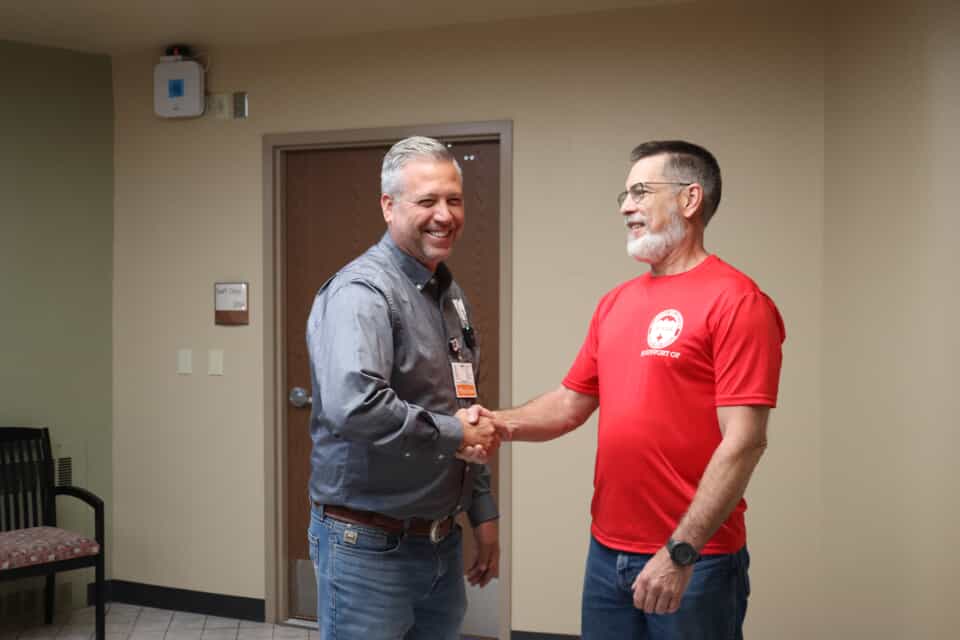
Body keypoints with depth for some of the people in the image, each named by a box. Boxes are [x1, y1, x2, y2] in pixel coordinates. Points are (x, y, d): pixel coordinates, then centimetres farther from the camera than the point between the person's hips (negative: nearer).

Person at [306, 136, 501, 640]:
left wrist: (482, 513, 17)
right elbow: (353, 407, -34)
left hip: (442, 541, 8)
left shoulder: (451, 295, 12)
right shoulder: (362, 291, -18)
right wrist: (453, 434, -21)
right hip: (369, 546, -8)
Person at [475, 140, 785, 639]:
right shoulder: (614, 304, 11)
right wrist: (501, 423, -3)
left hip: (694, 559, -6)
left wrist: (681, 552, -20)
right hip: (606, 552, 7)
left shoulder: (735, 301, -12)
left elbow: (744, 440, -17)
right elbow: (571, 402, 16)